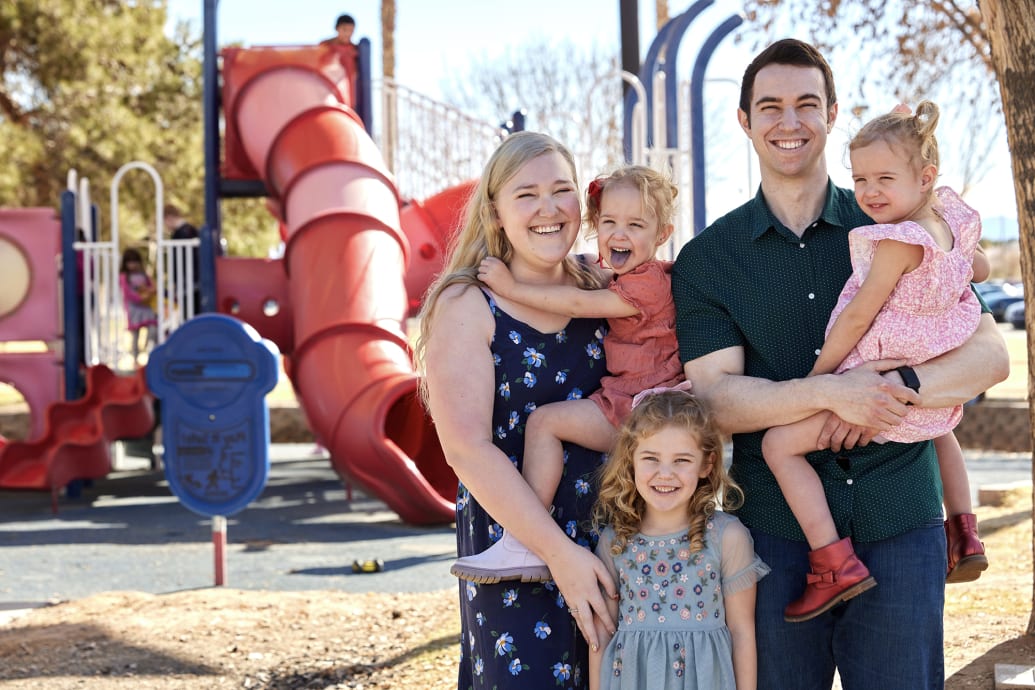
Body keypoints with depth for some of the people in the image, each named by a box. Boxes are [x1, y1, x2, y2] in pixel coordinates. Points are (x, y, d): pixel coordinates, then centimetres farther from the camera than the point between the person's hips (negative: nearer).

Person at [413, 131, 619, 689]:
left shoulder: (605, 291, 6)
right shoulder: (466, 306, -7)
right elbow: (467, 448, -16)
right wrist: (559, 552, -21)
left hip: (613, 538, 4)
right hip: (512, 541, -4)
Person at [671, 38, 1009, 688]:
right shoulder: (706, 259, 5)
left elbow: (991, 355, 2)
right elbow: (714, 398, -6)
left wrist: (897, 385, -16)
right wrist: (832, 392, -20)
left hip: (899, 523, 1)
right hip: (776, 530, 0)